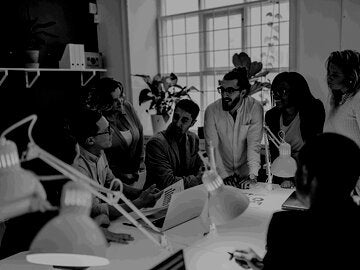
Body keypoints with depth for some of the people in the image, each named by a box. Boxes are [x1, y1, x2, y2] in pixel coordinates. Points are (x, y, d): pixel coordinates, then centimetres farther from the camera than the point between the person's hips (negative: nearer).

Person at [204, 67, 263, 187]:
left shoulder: (255, 108, -12)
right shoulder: (211, 110, -10)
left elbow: (254, 144, -16)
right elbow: (212, 147, -11)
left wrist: (253, 176, -26)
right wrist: (224, 176, -19)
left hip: (246, 171, 0)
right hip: (223, 171, 1)